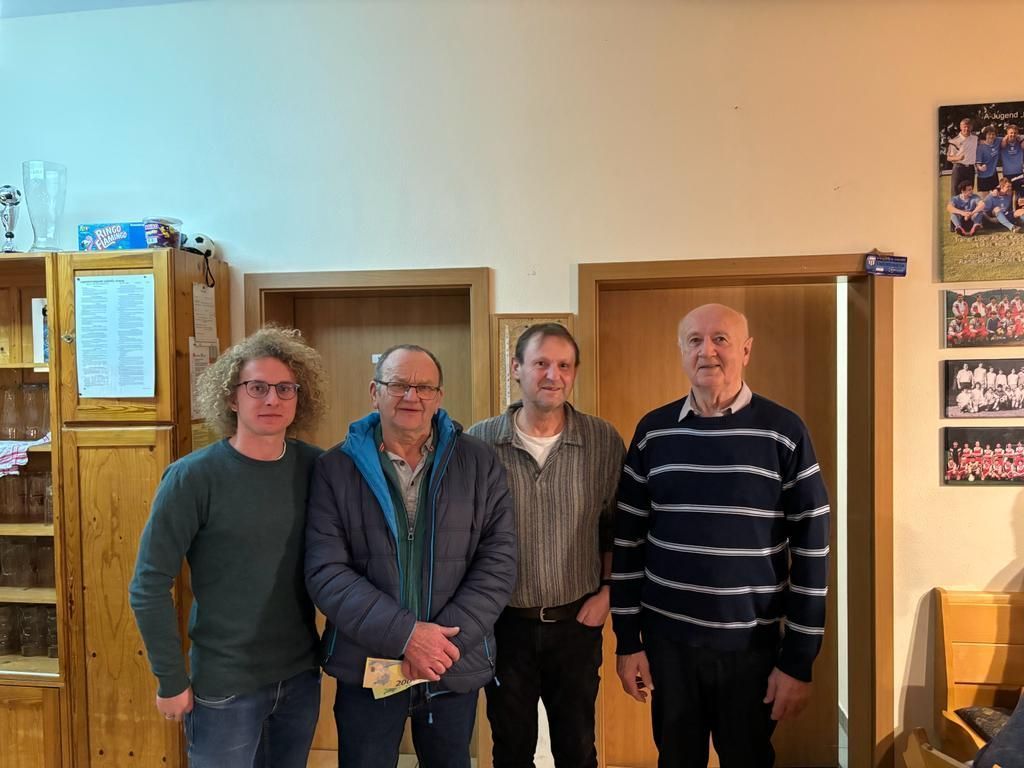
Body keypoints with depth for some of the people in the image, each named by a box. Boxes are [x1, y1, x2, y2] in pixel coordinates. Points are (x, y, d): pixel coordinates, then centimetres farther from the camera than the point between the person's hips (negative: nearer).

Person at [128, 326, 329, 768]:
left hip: (302, 674, 4)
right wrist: (171, 680, -9)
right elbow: (149, 585, -12)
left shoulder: (314, 467, -6)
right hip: (225, 683, -4)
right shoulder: (194, 476, -16)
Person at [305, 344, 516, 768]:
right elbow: (326, 573, -10)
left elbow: (498, 560, -4)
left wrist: (447, 638, -14)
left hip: (457, 669, 2)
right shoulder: (335, 469, -5)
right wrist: (404, 635, -19)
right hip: (366, 666, -1)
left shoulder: (479, 463, -2)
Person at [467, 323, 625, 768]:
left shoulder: (604, 441, -6)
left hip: (577, 622, 1)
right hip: (504, 623, 0)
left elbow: (618, 527, 4)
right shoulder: (479, 443, -8)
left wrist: (607, 593, -2)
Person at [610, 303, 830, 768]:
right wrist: (627, 641, 1)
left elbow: (811, 552, -5)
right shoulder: (653, 431, -1)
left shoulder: (783, 433, -7)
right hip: (666, 639, 2)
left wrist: (799, 661, -6)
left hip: (753, 643, -1)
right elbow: (628, 542, 2)